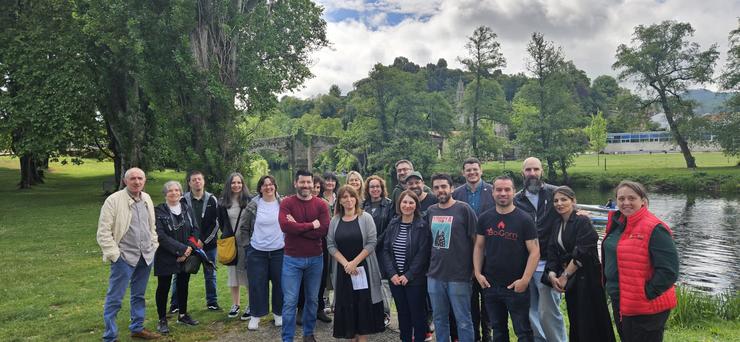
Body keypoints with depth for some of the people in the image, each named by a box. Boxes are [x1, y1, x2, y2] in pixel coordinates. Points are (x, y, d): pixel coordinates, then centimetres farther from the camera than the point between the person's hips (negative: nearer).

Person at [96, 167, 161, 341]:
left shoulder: (147, 199, 8)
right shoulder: (113, 200, -10)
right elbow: (103, 231, -11)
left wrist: (154, 246, 11)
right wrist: (113, 254, -15)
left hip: (146, 256, 6)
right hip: (124, 256, -6)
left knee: (139, 295, 17)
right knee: (115, 298, -1)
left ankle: (137, 328, 31)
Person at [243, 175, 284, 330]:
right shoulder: (253, 206, -3)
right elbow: (244, 228, 5)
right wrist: (247, 246, 3)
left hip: (279, 251, 0)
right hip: (257, 252, 0)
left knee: (279, 284, 9)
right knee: (257, 285, 6)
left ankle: (278, 313, 26)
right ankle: (256, 315, 20)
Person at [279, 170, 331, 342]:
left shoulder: (321, 204, -1)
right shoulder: (286, 203, -5)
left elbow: (324, 230, -13)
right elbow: (285, 225, -21)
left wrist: (297, 227, -16)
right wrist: (311, 225, -17)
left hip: (315, 258, 2)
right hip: (292, 259, -2)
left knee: (312, 299, 14)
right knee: (290, 301, 1)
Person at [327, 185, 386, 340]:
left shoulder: (365, 218, -4)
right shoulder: (335, 221, 4)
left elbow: (371, 242, -9)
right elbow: (330, 245, 1)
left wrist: (355, 262, -15)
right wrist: (345, 263, -12)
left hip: (363, 268, -2)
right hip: (343, 269, 3)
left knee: (363, 304, 0)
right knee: (347, 305, 6)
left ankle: (362, 337, 11)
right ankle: (352, 336, 19)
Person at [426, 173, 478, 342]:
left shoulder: (463, 209, -8)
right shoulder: (431, 211, 7)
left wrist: (474, 268, -4)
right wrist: (431, 264, 13)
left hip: (459, 276, -5)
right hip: (434, 276, 5)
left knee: (463, 320, 4)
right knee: (439, 319, 15)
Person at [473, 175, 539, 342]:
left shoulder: (524, 219, -7)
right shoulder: (485, 218, 4)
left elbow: (534, 252, -9)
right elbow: (479, 247, 10)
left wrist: (525, 280, -16)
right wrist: (478, 273, -1)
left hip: (516, 287, -4)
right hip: (490, 285, 4)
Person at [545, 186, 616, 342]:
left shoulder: (583, 222, -12)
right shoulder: (558, 224, 9)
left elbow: (581, 254, -18)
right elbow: (552, 252, 3)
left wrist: (565, 276, -14)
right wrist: (552, 274, -12)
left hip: (586, 278, -6)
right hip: (569, 281, 6)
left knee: (589, 319, -1)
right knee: (575, 319, 13)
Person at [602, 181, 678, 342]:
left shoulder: (654, 229, -18)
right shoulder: (617, 224, 5)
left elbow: (669, 271, -22)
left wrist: (646, 294, -19)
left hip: (645, 309, -8)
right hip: (619, 303, 8)